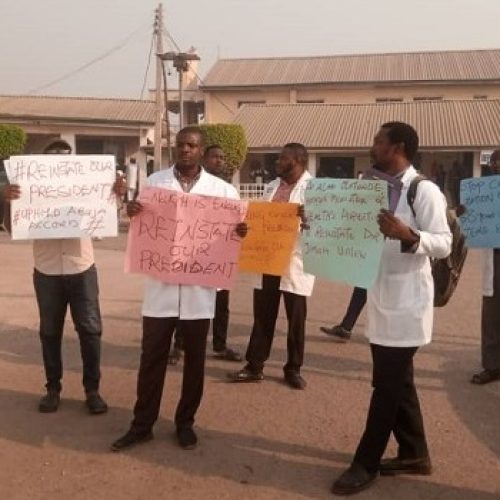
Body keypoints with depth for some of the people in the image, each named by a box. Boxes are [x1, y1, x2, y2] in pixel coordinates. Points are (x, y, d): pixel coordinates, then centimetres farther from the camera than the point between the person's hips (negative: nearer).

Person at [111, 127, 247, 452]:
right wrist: (132, 213, -14)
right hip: (161, 285, 1)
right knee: (152, 357, 7)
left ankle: (185, 423, 27)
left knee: (194, 359, 10)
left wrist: (240, 232, -18)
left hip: (199, 287, 0)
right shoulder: (155, 181, 6)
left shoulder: (222, 189, 2)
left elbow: (231, 232, 6)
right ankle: (142, 424, 22)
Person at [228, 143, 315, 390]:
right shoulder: (271, 187, 14)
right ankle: (254, 366, 19)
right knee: (262, 315, 10)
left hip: (294, 261, -5)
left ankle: (293, 369, 20)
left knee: (296, 318, 6)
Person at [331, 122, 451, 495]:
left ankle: (366, 463, 11)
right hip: (383, 297, 9)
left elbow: (444, 244, -17)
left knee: (387, 385, 0)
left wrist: (409, 236, -35)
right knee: (397, 380, 16)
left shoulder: (423, 190, -13)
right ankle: (414, 454, 30)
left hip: (407, 301, -9)